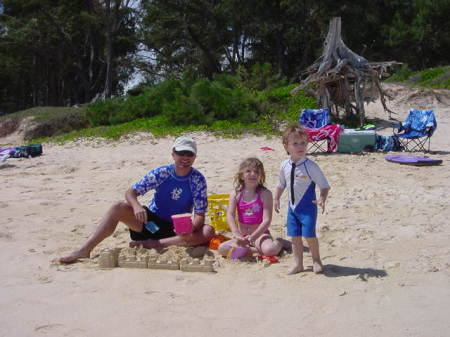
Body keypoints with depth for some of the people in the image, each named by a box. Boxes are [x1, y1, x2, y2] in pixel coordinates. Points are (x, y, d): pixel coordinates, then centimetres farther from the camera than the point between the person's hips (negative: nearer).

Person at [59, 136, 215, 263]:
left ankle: (154, 244, -33)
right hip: (151, 222, 1)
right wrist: (136, 206, -32)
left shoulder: (198, 180, -10)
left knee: (208, 232, -29)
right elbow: (131, 192, -9)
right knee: (118, 208, -23)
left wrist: (191, 228, -36)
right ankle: (85, 250, -25)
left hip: (176, 230, 0)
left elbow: (200, 215, -13)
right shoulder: (160, 173, -8)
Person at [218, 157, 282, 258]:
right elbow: (230, 215, -10)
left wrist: (253, 236, -25)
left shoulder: (265, 194, -8)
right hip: (243, 236, 4)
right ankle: (257, 249, -12)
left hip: (260, 234, -4)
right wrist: (237, 234, -26)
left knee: (271, 249, -35)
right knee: (222, 249, -20)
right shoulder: (236, 194, 0)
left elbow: (267, 220, -14)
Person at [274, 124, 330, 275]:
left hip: (308, 207, -5)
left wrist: (322, 199, -28)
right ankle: (298, 263, 23)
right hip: (292, 207, 5)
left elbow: (324, 185, -13)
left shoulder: (310, 166, -15)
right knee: (295, 236, 9)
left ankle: (316, 260, 19)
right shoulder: (284, 166, 0)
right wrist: (276, 199, 13)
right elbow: (281, 184, 17)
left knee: (309, 235, -6)